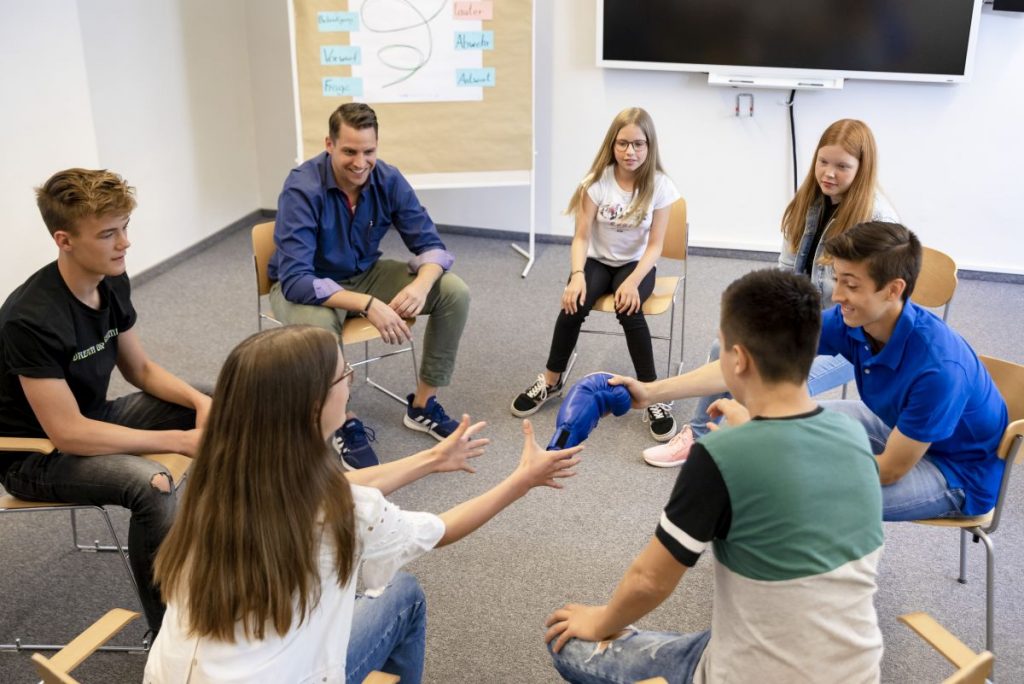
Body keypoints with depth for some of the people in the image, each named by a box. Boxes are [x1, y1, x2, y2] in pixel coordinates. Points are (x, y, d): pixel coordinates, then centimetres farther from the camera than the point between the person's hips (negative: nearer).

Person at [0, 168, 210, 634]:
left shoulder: (112, 282, -6)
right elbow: (67, 433, -31)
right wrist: (181, 440, -30)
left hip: (94, 418, 9)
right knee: (150, 484, -34)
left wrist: (200, 402, -13)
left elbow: (141, 369, 6)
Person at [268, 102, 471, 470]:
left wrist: (422, 284, -34)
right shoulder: (302, 189, -28)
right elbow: (295, 279, -36)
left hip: (367, 274, 5)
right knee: (318, 323, -40)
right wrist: (368, 305, -46)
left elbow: (431, 245, -10)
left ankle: (422, 405, 2)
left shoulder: (388, 180, -14)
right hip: (308, 285, -5)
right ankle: (346, 424, -14)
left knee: (454, 291, -12)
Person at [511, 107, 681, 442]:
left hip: (636, 264, -1)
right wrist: (577, 275, -29)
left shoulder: (660, 186, -13)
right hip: (597, 261, 1)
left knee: (629, 309, -32)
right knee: (573, 305, -27)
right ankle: (551, 380, -3)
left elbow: (654, 245, -12)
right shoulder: (597, 182, -12)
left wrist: (633, 281, -27)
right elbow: (581, 237, -11)